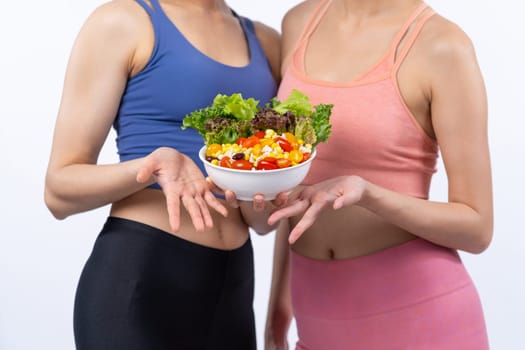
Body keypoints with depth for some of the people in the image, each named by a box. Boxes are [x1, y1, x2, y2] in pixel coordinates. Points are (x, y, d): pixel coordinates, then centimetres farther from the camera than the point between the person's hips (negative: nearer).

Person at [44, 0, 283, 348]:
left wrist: (256, 203, -11)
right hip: (138, 276, -5)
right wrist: (157, 164, -24)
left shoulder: (268, 43, 8)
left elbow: (264, 221, 11)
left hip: (233, 284, 5)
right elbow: (60, 191, -8)